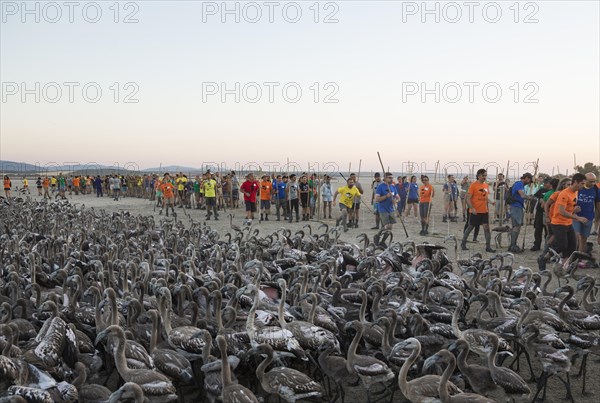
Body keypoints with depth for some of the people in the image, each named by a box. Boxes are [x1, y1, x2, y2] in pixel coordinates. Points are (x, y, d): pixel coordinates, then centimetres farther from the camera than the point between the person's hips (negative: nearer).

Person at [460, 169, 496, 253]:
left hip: (484, 211, 5)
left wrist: (491, 202, 4)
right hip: (475, 211, -5)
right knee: (470, 227, 7)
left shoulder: (486, 185, 10)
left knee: (486, 227, -4)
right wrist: (472, 208, -21)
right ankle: (463, 243, 23)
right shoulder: (473, 185, -10)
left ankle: (488, 247, 0)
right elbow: (467, 198, -13)